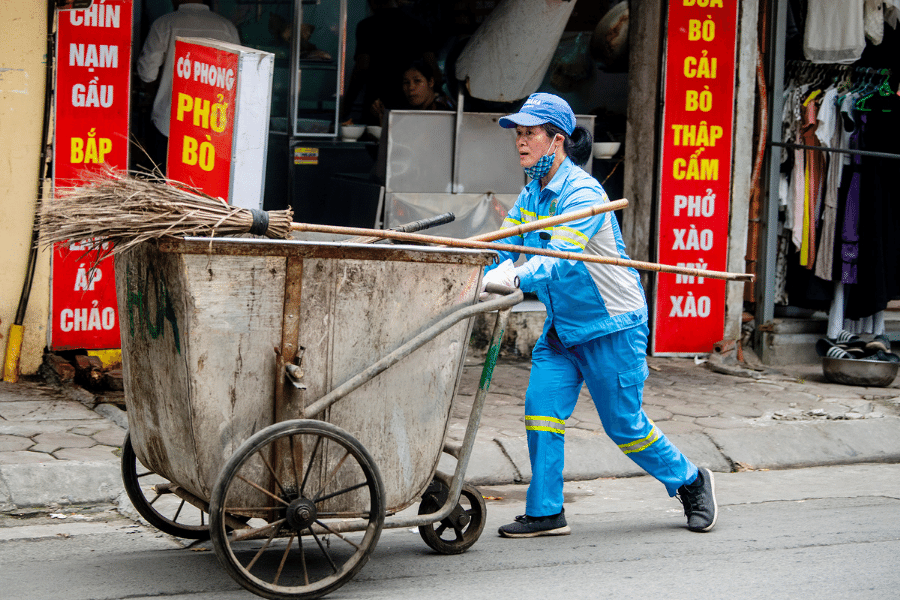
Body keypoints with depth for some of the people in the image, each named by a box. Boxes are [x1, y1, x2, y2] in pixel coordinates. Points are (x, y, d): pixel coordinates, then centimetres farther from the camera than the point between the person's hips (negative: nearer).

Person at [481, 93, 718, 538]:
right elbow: (504, 247, 0)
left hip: (611, 325, -7)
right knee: (541, 410, -6)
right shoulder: (532, 194, 4)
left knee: (624, 424, 3)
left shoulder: (582, 193, -22)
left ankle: (690, 482, 26)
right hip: (560, 326, 7)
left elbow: (560, 259, -35)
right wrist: (484, 279, -20)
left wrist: (516, 277, -51)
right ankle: (545, 513, 1)